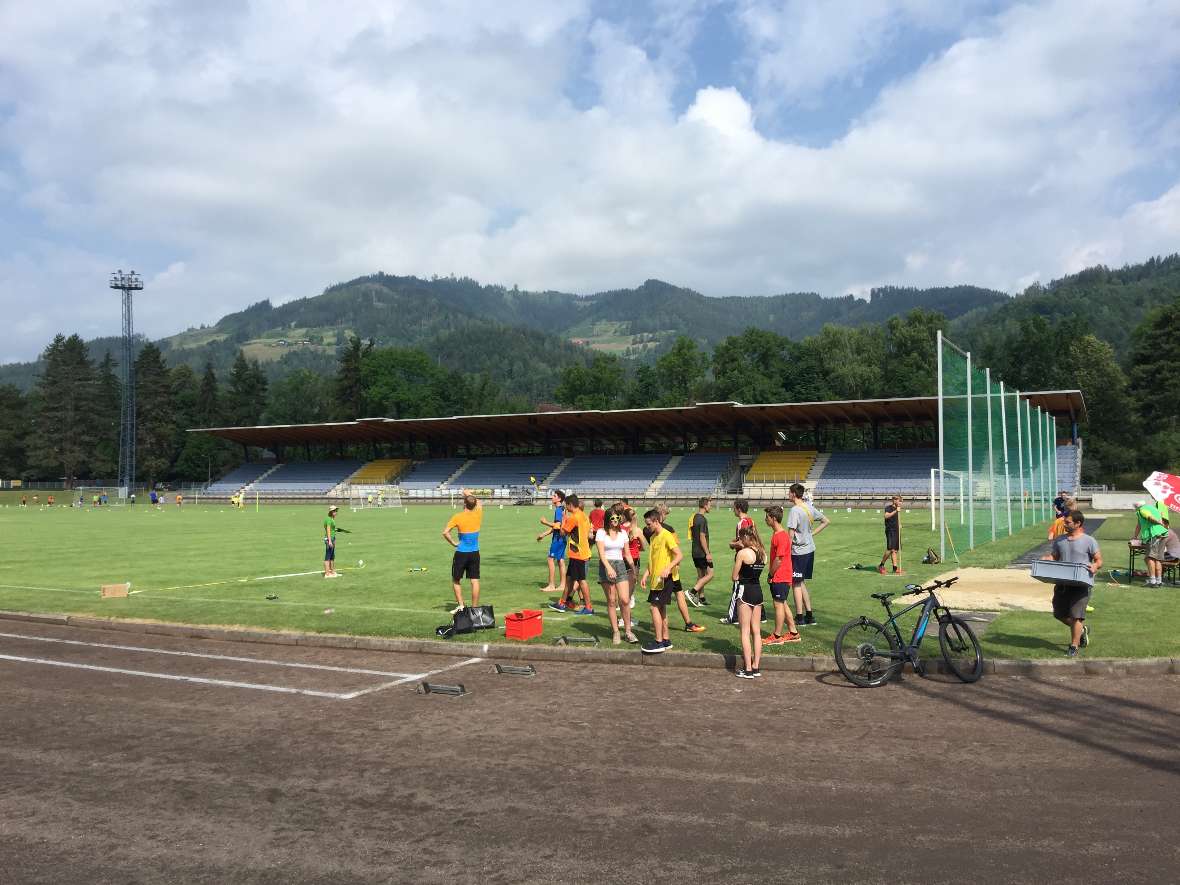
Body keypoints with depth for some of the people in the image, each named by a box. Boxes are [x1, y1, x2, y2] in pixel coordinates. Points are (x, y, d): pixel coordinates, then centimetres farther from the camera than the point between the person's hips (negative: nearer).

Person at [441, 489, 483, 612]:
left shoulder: (458, 517, -11)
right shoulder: (478, 514, -2)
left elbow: (445, 532, -18)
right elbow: (479, 503, 21)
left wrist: (454, 543, -7)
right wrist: (470, 494, 28)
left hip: (461, 553, -3)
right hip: (475, 553, 3)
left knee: (456, 580, 13)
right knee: (475, 581, 3)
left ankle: (460, 605, 7)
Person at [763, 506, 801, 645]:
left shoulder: (781, 536, -20)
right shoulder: (776, 533, 11)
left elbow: (778, 559, -21)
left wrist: (771, 574, -11)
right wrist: (772, 574, 11)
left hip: (780, 577, -10)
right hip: (780, 577, 10)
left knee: (779, 605, -2)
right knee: (783, 604, 15)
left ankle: (777, 637, 6)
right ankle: (793, 632, 24)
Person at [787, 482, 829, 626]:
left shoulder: (795, 510, -18)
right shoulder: (810, 507, 6)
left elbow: (791, 533, -20)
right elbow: (826, 521, 15)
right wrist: (812, 533, 12)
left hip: (798, 551, -8)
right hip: (810, 549, 8)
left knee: (796, 584, 2)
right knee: (801, 582, 18)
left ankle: (799, 617, 7)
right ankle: (809, 615, 19)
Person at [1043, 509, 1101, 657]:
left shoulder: (1089, 541, -3)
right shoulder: (1059, 540, 11)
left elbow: (1099, 560, -2)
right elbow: (1053, 556, 16)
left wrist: (1095, 566, -24)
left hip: (1081, 584, -6)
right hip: (1062, 583, 6)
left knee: (1076, 615, -7)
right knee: (1059, 613, 12)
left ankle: (1074, 646, 6)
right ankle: (1082, 629, 37)